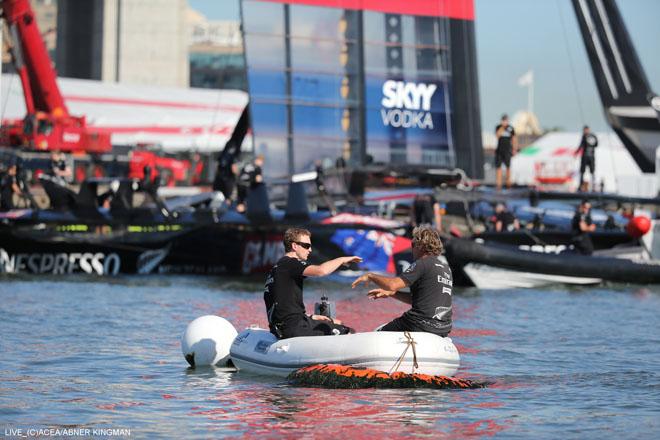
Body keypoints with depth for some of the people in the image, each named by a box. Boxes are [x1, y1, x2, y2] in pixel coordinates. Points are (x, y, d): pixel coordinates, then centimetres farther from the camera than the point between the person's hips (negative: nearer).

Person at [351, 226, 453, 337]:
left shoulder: (423, 264, -9)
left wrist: (370, 276, -1)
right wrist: (391, 293, 22)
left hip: (421, 326, -9)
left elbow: (393, 284, -17)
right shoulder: (446, 269, 18)